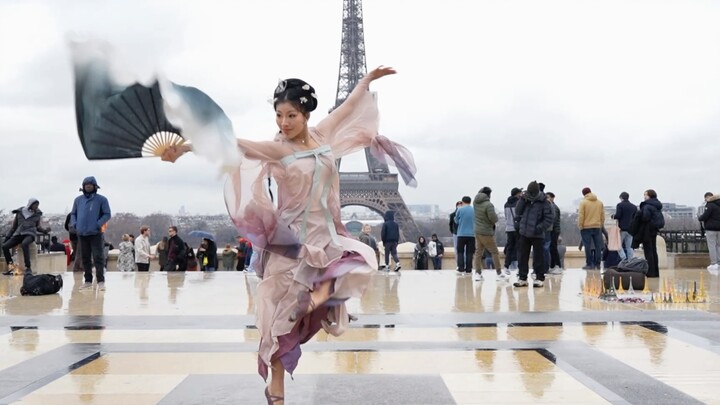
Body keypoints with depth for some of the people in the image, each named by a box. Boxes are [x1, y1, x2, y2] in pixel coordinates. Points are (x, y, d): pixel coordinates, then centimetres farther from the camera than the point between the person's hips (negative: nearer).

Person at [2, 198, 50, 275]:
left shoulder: (37, 214, 13)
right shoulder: (19, 212, 13)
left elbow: (38, 227, 19)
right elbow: (14, 226, 18)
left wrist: (45, 230, -1)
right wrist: (8, 236, 12)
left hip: (30, 234, -3)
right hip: (18, 234, 3)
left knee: (24, 244, -38)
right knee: (5, 246, -18)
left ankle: (28, 268, -37)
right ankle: (11, 267, -8)